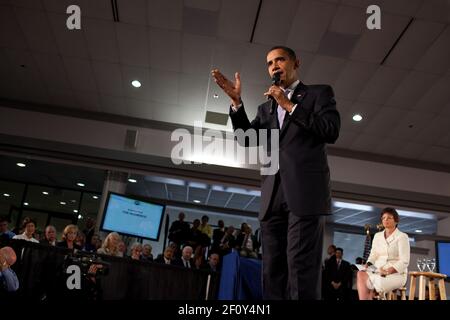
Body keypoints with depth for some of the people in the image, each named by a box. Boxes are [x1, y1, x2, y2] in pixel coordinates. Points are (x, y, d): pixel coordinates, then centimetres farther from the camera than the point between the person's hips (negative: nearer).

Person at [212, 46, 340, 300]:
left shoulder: (319, 93, 12)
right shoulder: (266, 108, 25)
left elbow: (332, 131, -3)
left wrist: (290, 106, -3)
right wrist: (237, 101, 1)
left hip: (305, 192, -5)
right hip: (273, 197, 5)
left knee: (301, 270, -12)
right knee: (273, 273, 3)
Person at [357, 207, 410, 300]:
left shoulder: (402, 237, -3)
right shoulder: (377, 235, 16)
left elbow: (404, 262, -10)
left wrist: (388, 271, -24)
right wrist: (367, 265, -8)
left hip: (396, 274, -5)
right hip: (377, 272, 5)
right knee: (361, 274, -27)